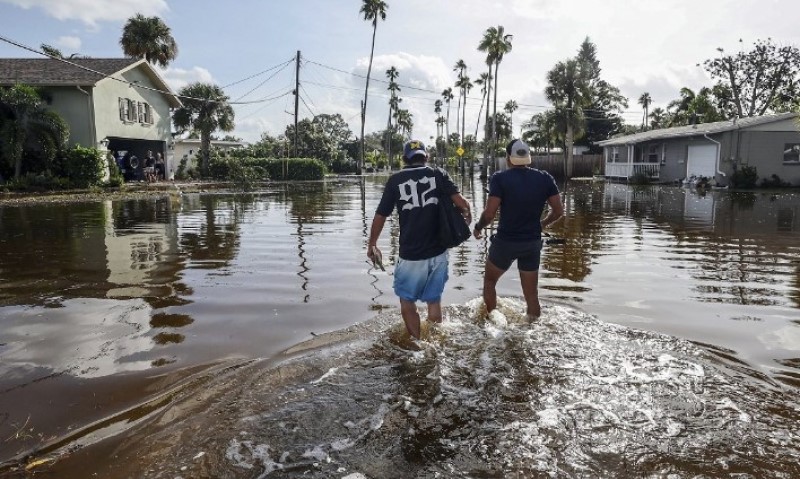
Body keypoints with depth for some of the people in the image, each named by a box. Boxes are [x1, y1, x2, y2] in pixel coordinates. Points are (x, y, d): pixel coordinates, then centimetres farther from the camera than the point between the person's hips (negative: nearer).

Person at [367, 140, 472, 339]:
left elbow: (380, 216, 1)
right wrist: (467, 214, 10)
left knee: (407, 300, 15)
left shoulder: (395, 180, -1)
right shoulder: (439, 175, 1)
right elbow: (461, 202, -12)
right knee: (434, 300, 19)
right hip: (438, 252, 3)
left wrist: (372, 245, 14)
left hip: (411, 254, -2)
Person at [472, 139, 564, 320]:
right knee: (531, 294, 13)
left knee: (490, 280, 22)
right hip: (533, 243, 3)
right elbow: (558, 211, 2)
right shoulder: (545, 178, -1)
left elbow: (489, 214, -18)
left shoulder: (500, 178, -13)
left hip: (505, 241, -3)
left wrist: (478, 228, 1)